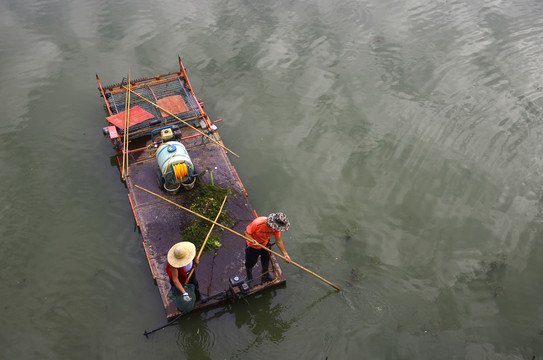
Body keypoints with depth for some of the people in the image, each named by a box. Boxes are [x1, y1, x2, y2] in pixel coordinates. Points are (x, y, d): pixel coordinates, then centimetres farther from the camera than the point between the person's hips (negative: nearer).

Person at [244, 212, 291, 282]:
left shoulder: (276, 227, -26)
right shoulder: (257, 223, -42)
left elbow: (278, 241, -14)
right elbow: (246, 233, -29)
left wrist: (285, 254, -18)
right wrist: (252, 241, -47)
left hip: (265, 244, 4)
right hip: (252, 246, -4)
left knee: (266, 259, 27)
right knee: (251, 263, 16)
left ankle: (265, 272, 60)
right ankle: (249, 278, 48)